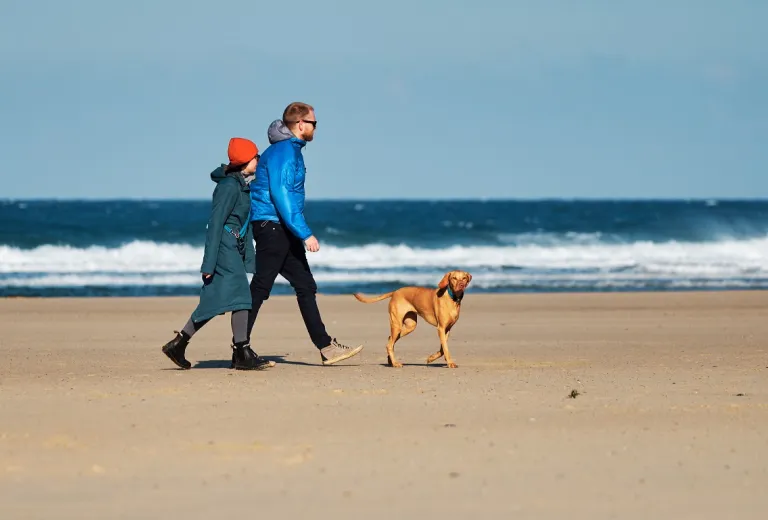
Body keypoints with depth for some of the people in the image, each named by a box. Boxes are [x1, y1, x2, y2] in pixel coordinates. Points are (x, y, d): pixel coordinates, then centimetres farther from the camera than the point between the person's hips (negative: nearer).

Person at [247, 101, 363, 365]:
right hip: (272, 226, -10)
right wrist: (305, 234, -25)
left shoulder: (291, 150, 16)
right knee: (259, 289, -6)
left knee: (306, 287, 8)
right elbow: (281, 196, -23)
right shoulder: (282, 152, -15)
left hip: (284, 231, 10)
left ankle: (326, 347, 9)